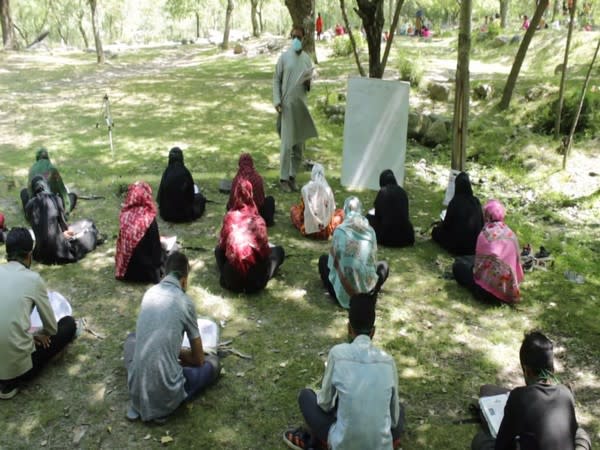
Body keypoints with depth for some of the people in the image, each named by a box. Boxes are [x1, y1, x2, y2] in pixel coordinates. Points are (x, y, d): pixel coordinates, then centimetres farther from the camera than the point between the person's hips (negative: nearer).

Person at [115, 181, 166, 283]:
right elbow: (155, 247, -14)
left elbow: (122, 241, 6)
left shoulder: (124, 215, -8)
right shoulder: (148, 219, -23)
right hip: (144, 271, -5)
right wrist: (157, 263, 5)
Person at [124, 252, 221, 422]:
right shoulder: (185, 302, -6)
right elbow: (199, 359, 6)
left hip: (136, 389, 5)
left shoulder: (150, 292, 7)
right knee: (212, 363, 18)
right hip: (166, 395, -5)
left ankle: (138, 401, 15)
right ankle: (165, 405, 2)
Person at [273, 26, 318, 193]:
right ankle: (283, 178, -1)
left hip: (301, 105, 4)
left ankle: (292, 176, 17)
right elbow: (276, 80, 1)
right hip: (287, 105, -4)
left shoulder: (307, 58, 11)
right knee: (287, 143, -8)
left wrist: (308, 83, -8)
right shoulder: (284, 57, 1)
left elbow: (309, 85, 16)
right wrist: (277, 101, -10)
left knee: (299, 144, 6)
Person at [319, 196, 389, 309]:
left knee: (323, 259, 26)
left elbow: (334, 260, 2)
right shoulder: (370, 231, -1)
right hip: (367, 285, 1)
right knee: (383, 265, 32)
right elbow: (373, 259, 8)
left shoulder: (339, 230, -6)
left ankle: (337, 294, 21)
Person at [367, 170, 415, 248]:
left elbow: (377, 215, 0)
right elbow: (406, 213, 15)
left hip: (387, 235, -5)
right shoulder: (402, 191, 6)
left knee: (369, 217, 17)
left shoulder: (382, 192, -7)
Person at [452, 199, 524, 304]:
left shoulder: (485, 235, -18)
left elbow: (480, 263, -12)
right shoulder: (511, 233, -1)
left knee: (458, 265, 10)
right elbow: (516, 260, 5)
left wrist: (476, 273, 10)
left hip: (491, 287, -7)